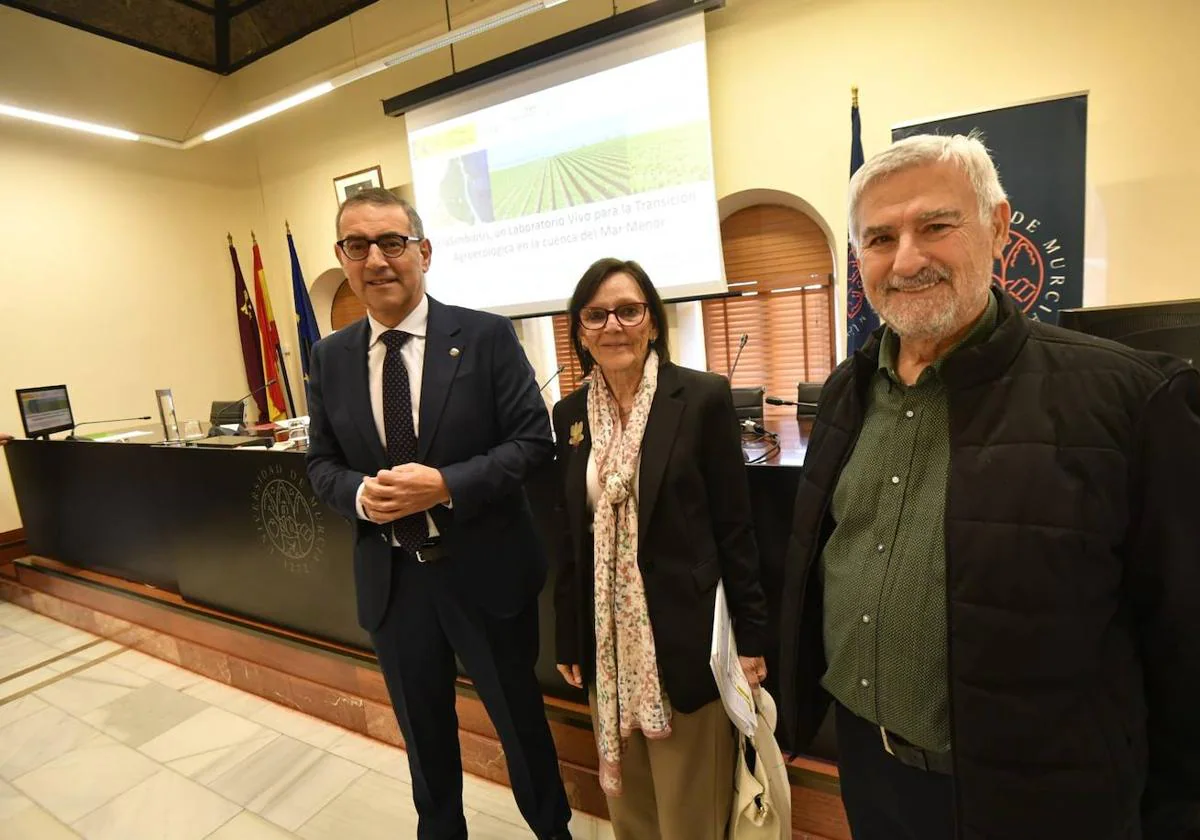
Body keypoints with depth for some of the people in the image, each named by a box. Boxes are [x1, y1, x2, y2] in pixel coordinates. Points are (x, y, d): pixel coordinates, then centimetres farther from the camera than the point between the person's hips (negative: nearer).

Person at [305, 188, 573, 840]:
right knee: (423, 730, 24)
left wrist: (446, 485, -24)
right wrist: (360, 493, -15)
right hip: (390, 578, 4)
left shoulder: (486, 335, -10)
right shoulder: (329, 357, 2)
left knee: (519, 718, 19)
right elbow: (321, 463, 7)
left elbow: (533, 441, -12)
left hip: (484, 569, -3)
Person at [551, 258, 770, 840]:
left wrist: (751, 637, -5)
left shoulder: (704, 398, -10)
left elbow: (734, 528, -7)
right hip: (607, 638, 4)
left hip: (684, 635, -4)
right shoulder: (570, 414, 2)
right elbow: (569, 536, 6)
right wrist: (568, 640, 9)